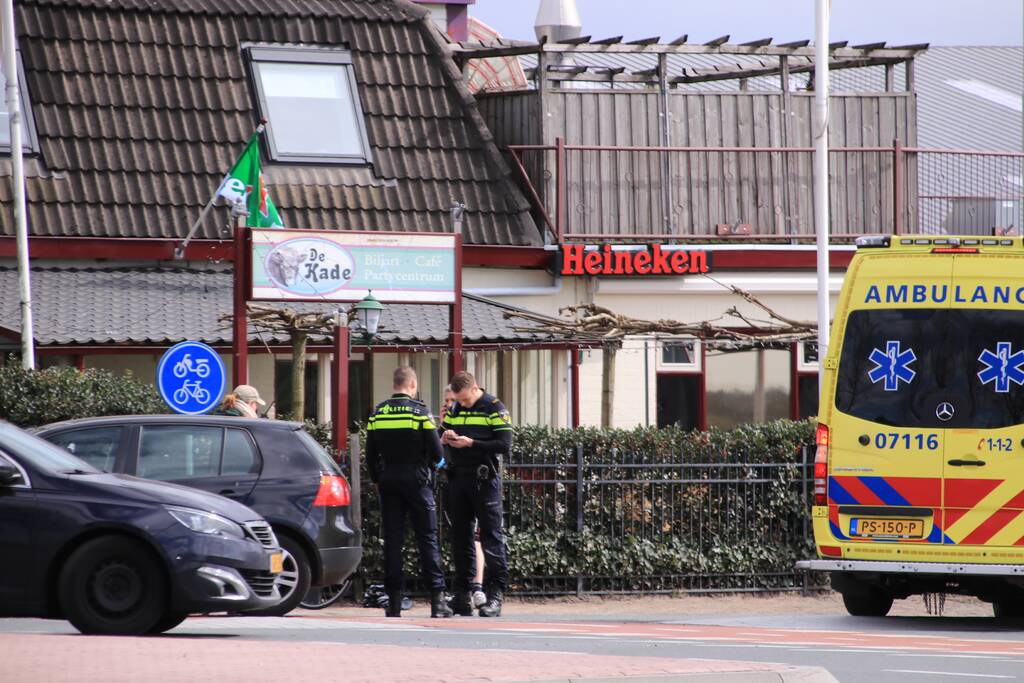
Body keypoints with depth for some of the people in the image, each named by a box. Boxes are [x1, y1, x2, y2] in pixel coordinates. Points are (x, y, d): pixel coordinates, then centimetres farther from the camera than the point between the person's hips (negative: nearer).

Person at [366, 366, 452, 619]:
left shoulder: (377, 414, 3)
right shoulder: (419, 411, -7)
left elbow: (370, 454, 6)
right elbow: (436, 452, -8)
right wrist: (428, 467, 13)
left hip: (388, 482, 3)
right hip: (417, 482, -3)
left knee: (392, 541, 5)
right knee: (427, 539, 0)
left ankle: (394, 601, 3)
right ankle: (437, 599, -4)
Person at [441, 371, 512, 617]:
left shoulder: (494, 409, -5)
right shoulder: (455, 410, 14)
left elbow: (505, 445, -12)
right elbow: (439, 434, 20)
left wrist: (471, 443, -17)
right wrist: (445, 437, -4)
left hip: (484, 479, -6)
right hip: (458, 479, 6)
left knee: (491, 536, -7)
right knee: (460, 537, 8)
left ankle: (496, 594, -8)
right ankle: (462, 596, 12)